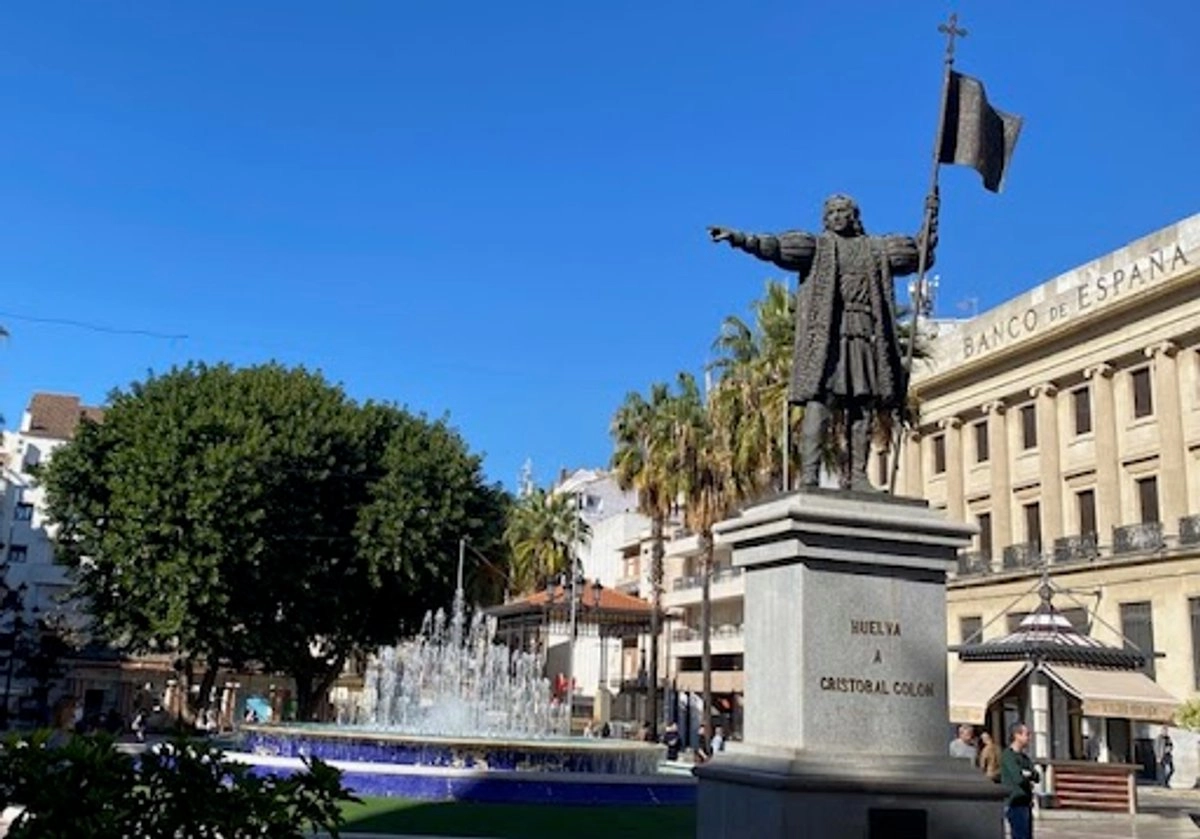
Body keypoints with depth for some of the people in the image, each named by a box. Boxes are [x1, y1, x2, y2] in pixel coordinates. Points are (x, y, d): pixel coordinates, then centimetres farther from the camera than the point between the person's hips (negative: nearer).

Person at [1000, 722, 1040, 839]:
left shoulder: (1024, 757, 15)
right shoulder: (1008, 755, -12)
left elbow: (1037, 777, 8)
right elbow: (1018, 778, -21)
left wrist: (1027, 774, -12)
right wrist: (1029, 776, -1)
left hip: (1026, 802, 9)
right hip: (1015, 804, -9)